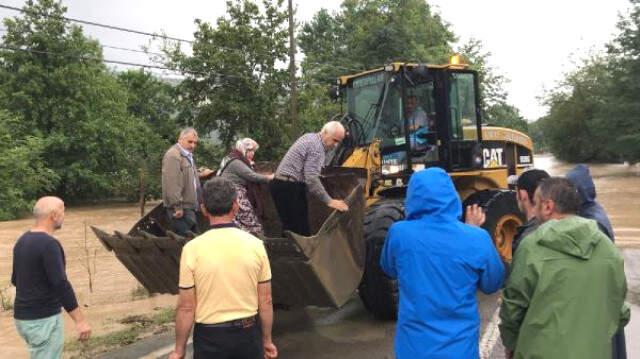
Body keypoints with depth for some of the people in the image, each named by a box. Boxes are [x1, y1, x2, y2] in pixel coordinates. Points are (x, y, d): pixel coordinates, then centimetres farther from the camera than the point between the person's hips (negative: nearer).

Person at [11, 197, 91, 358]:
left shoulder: (22, 241, 8)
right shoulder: (48, 243, -20)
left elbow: (15, 279, 19)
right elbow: (61, 284, -25)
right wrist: (80, 320, -23)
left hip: (23, 316, 9)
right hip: (43, 319, -9)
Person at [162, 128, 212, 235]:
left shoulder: (187, 155, 19)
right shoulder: (173, 155, -14)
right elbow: (172, 183, -22)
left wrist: (201, 174, 23)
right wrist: (178, 206, -24)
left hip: (189, 206, 10)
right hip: (181, 208, -10)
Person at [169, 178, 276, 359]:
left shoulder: (193, 249, -14)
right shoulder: (255, 244, -8)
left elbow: (186, 307, -10)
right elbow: (265, 301, -2)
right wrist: (267, 340, 11)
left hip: (210, 337, -1)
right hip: (248, 334, 2)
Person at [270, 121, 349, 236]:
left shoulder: (309, 137, 15)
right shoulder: (317, 146, -14)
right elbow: (311, 179, -22)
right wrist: (329, 201, -20)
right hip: (290, 188, -10)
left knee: (290, 228, 12)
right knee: (300, 230, -8)